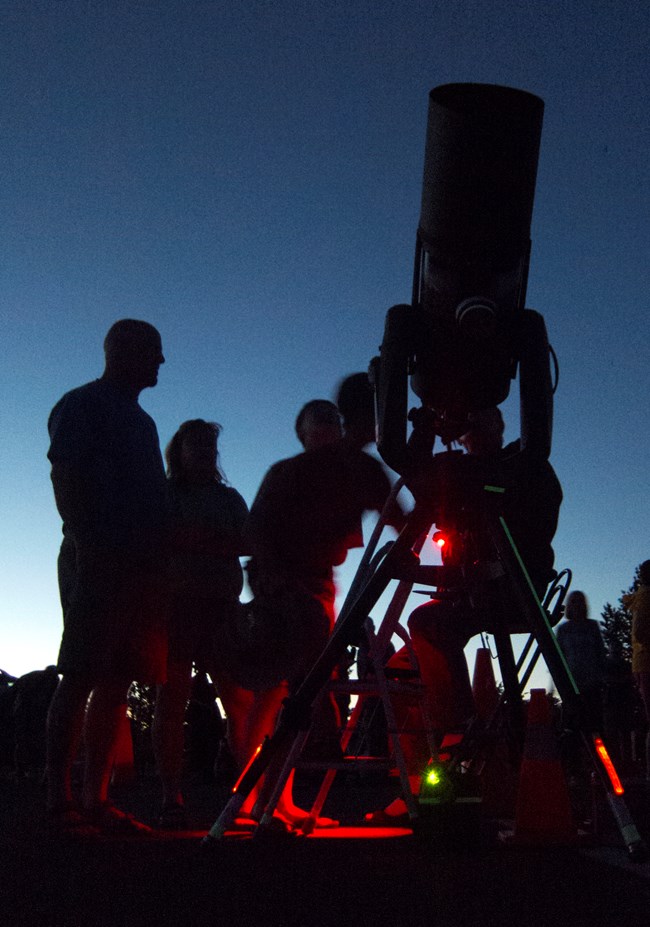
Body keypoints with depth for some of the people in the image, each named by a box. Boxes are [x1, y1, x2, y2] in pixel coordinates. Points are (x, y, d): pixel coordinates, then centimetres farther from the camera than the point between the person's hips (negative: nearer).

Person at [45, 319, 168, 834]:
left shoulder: (142, 420, 27)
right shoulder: (83, 404, 4)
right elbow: (65, 476, -8)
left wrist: (161, 554, 13)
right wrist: (85, 543, -20)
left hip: (141, 567, 8)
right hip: (99, 561, -8)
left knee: (117, 683, 3)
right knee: (81, 678, -9)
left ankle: (97, 800, 6)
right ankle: (60, 800, -5)